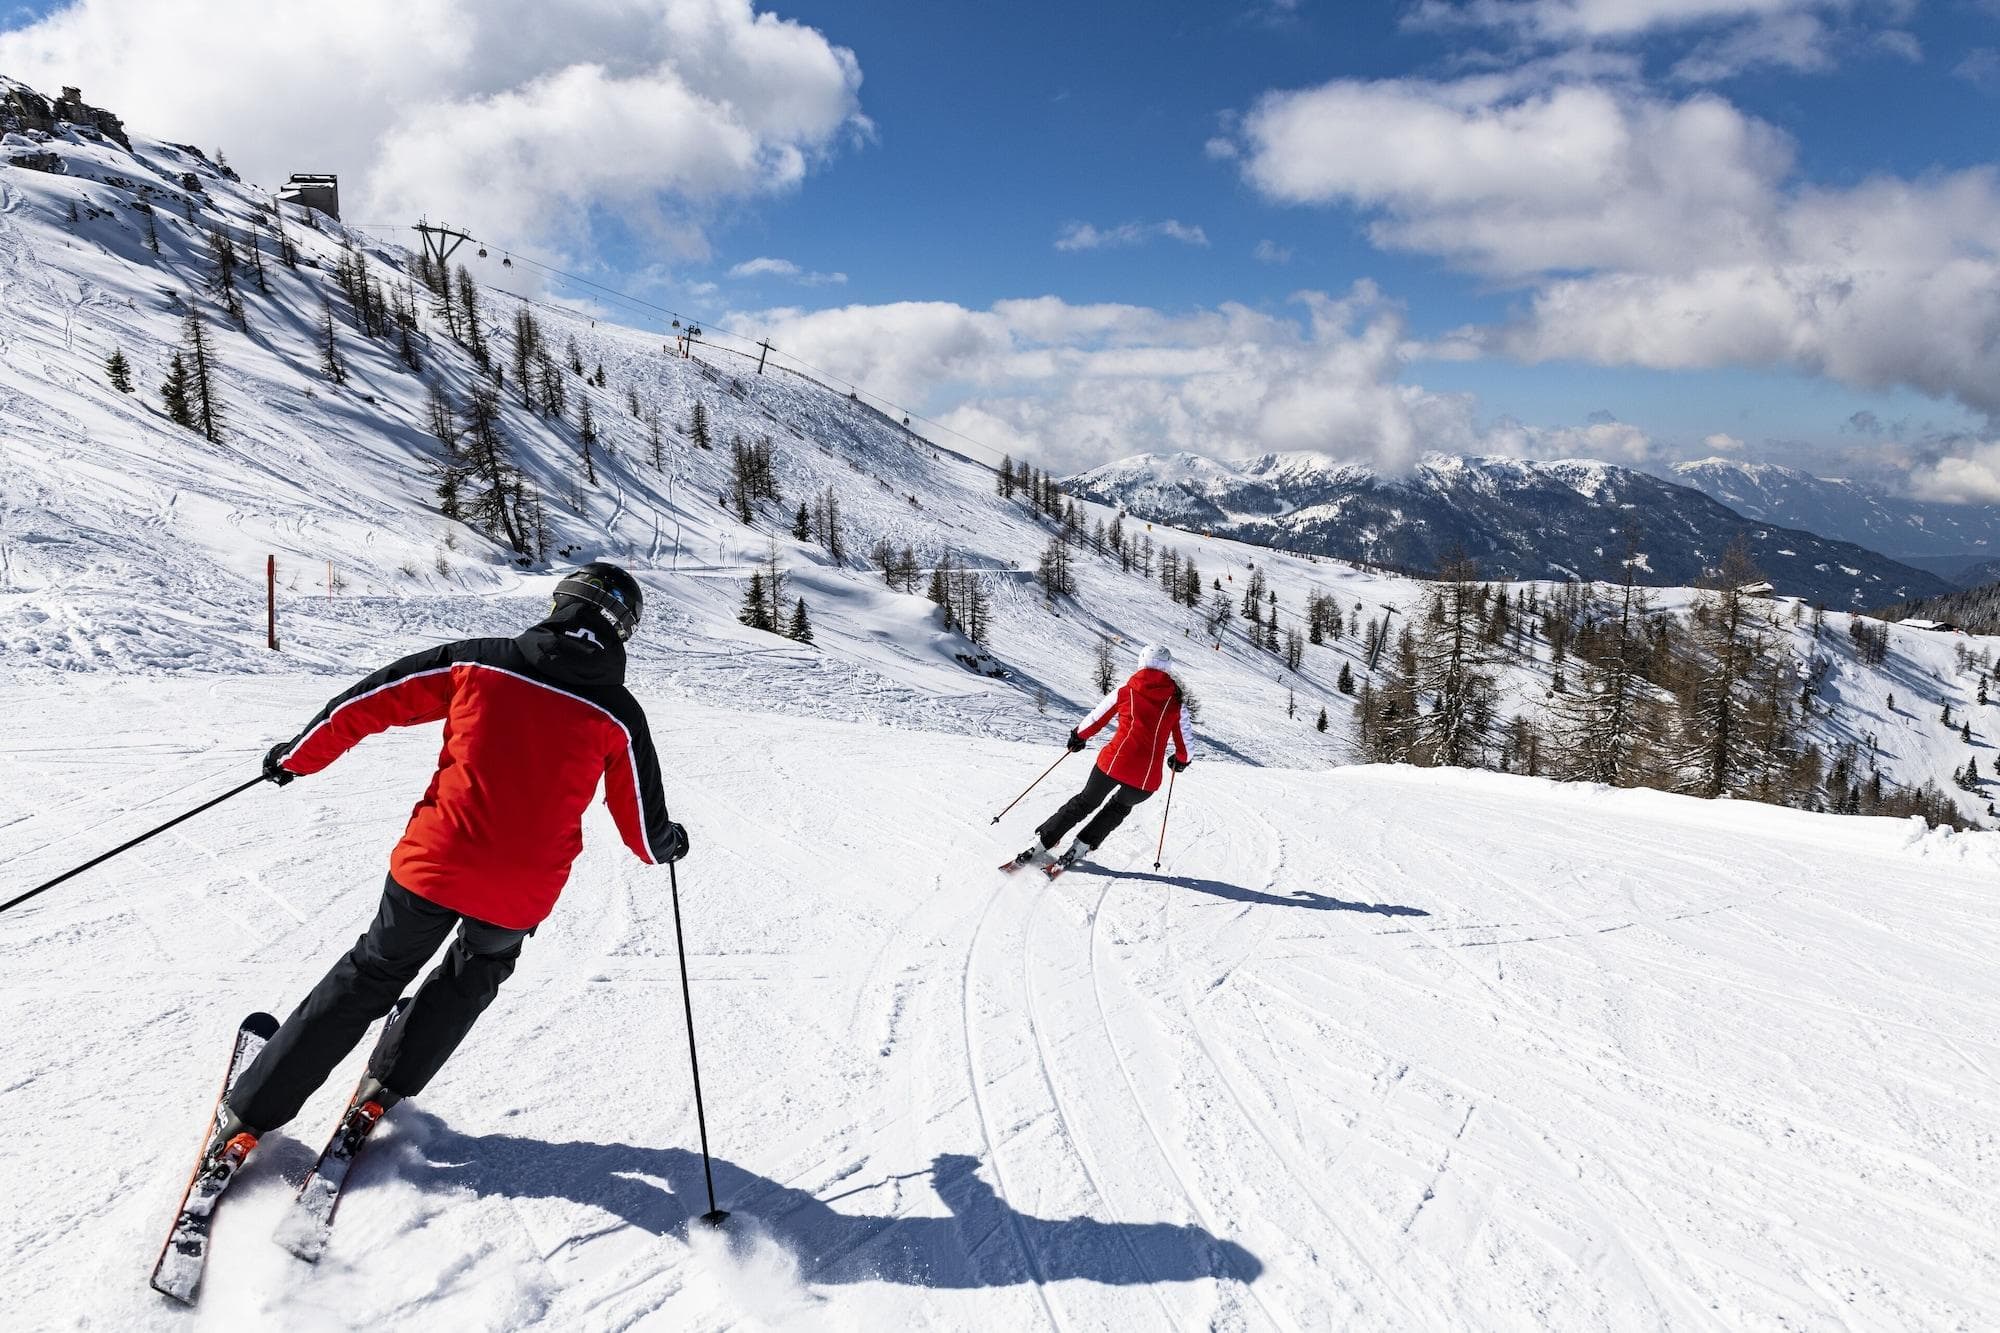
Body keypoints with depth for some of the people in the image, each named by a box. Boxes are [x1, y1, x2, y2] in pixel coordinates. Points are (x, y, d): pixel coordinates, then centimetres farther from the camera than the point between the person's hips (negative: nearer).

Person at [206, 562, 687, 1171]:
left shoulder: (477, 661, -2)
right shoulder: (618, 714, -4)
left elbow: (370, 699, 4)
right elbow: (643, 825, 3)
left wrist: (300, 754, 18)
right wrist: (666, 845, 26)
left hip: (434, 864, 1)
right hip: (520, 895, 0)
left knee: (371, 974, 23)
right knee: (474, 977, 33)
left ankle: (247, 1114, 26)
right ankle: (382, 1088, 35)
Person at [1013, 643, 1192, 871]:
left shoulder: (1126, 691, 5)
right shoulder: (1175, 700, 6)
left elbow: (1097, 717, 15)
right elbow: (1184, 736, 15)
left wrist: (1078, 736, 34)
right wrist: (1182, 760, 36)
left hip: (1114, 762, 0)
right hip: (1147, 777, 0)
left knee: (1085, 802, 24)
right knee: (1119, 808, 29)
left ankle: (1040, 843, 23)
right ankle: (1079, 849, 19)